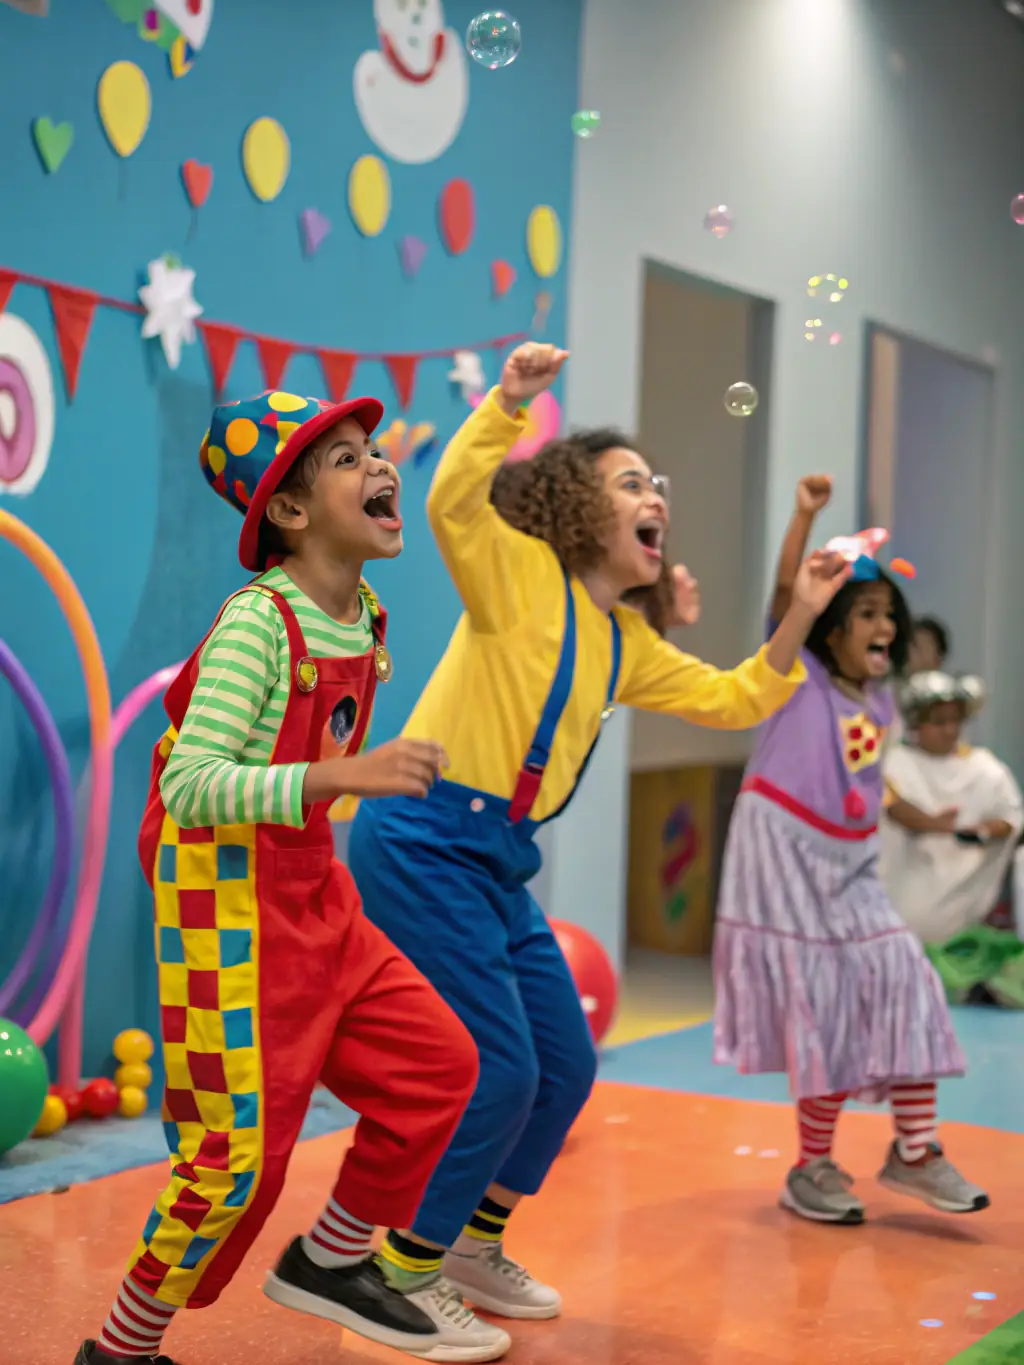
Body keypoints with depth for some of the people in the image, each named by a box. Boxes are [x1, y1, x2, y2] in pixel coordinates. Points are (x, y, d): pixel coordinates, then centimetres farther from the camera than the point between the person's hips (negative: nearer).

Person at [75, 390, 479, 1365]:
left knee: (436, 1065, 7)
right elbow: (189, 784, -29)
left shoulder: (362, 616, 5)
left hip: (311, 890, 8)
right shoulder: (258, 620, -19)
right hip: (226, 889, -8)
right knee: (240, 1146, -6)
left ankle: (328, 1261, 26)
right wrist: (347, 775, -38)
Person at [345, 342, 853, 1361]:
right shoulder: (522, 574, -8)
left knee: (565, 1068, 12)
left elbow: (735, 702, 17)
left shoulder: (630, 644, 14)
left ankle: (472, 1250, 31)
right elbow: (452, 504, -27)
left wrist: (798, 618, 6)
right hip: (423, 845, -9)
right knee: (496, 1074, -9)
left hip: (501, 864, 9)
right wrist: (507, 403, -37)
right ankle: (404, 1279, 8)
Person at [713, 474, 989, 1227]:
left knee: (903, 981, -4)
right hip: (785, 857, -6)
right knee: (823, 1004, -3)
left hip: (849, 866, 6)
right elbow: (786, 591, -20)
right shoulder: (798, 675, -6)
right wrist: (805, 515, -31)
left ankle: (915, 1149, 6)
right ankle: (814, 1169, 11)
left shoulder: (877, 700, 10)